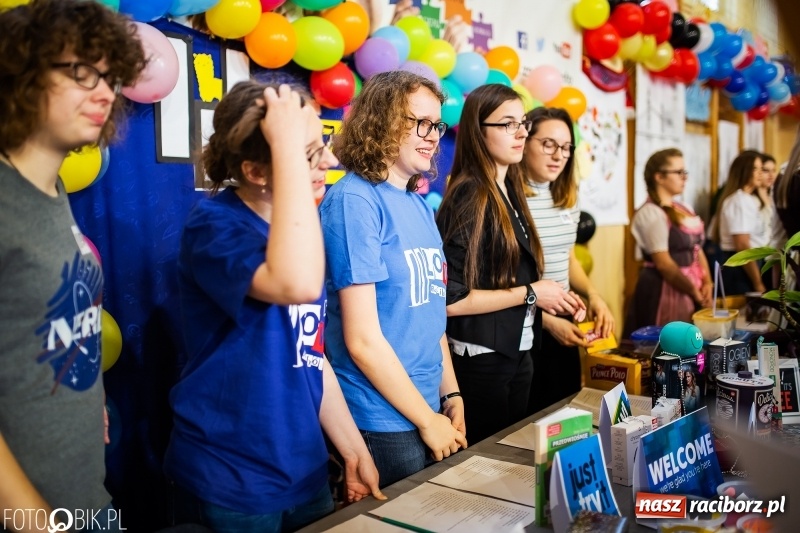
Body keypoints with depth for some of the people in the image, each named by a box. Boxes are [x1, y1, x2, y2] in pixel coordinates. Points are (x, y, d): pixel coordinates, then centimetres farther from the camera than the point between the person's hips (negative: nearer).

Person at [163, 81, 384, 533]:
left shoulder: (301, 230, 4)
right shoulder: (215, 225, -18)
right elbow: (298, 284, -41)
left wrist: (356, 451, 11)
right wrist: (290, 146, -33)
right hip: (231, 482, -6)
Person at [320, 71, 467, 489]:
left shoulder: (420, 205, 7)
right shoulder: (354, 201, -17)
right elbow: (363, 340, -19)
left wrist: (451, 396, 10)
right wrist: (427, 420, -12)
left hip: (429, 411, 8)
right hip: (384, 423, -8)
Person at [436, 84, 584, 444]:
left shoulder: (510, 191, 8)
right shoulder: (468, 198, -18)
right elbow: (451, 299, -24)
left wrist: (548, 296, -3)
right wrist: (530, 294, -17)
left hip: (517, 352, 8)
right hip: (480, 359, -8)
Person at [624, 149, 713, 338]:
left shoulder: (686, 210, 14)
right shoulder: (651, 213, -12)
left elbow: (697, 250, 14)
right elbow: (663, 263, -17)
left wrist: (707, 283, -1)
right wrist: (694, 291, -14)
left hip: (689, 289, 8)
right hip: (664, 290, -8)